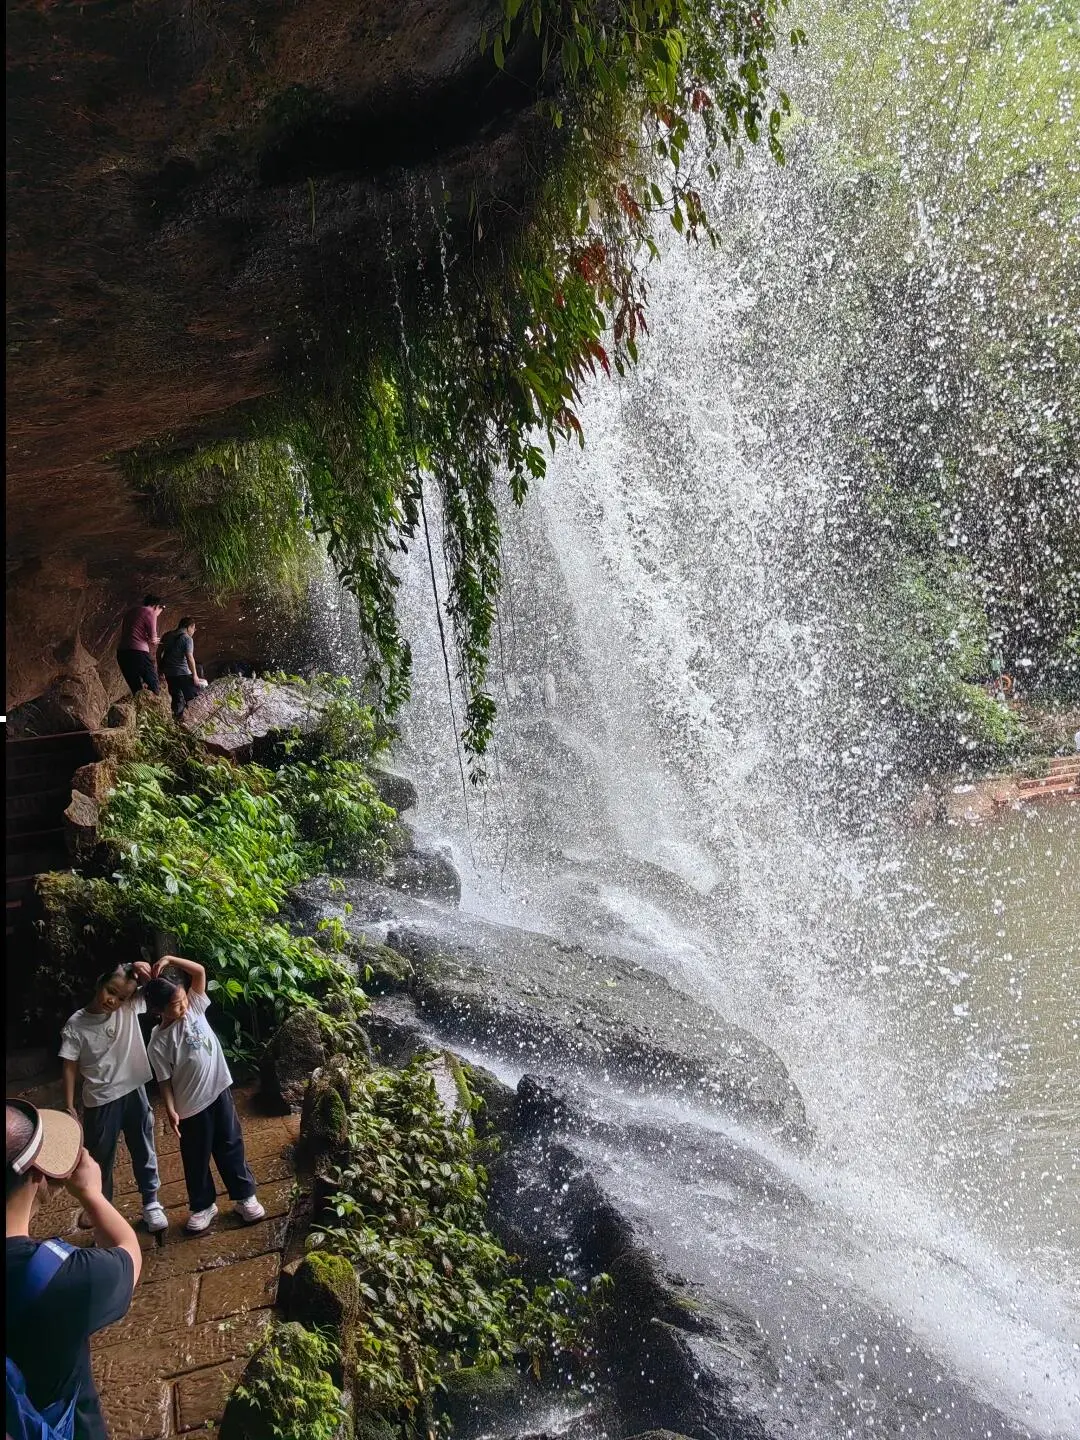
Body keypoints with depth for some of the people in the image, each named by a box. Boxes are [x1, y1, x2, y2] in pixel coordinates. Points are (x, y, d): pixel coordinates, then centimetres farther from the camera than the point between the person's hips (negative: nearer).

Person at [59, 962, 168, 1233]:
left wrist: (145, 972, -21)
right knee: (100, 1160, 12)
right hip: (100, 1101, -2)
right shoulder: (76, 1025, -12)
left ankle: (151, 1202, 34)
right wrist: (69, 1107, -10)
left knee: (144, 1153, 16)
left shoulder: (130, 1008, -7)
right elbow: (70, 1068, -8)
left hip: (134, 1093, 2)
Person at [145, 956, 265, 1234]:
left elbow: (199, 971, -11)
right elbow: (165, 1081, -10)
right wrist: (170, 1110, -16)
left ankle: (244, 1196, 29)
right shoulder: (159, 1042, -16)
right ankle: (202, 1206, 32)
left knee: (231, 1146, 15)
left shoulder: (194, 1008, -6)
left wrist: (169, 959, -19)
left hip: (219, 1090, 3)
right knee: (196, 1158, 13)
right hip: (191, 1105, -3)